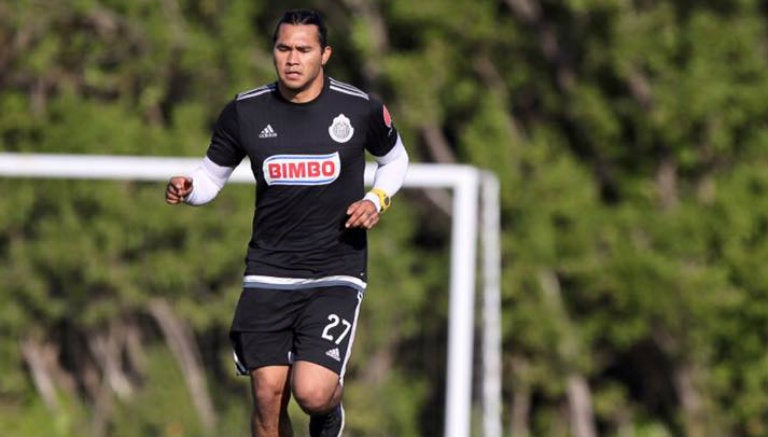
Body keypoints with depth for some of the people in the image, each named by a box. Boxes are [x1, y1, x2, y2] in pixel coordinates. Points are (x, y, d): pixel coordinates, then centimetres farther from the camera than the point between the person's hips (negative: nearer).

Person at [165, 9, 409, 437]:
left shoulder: (361, 109, -4)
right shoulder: (244, 112, 0)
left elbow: (395, 160, 15)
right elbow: (212, 176, 11)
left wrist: (376, 200, -4)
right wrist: (187, 188, -11)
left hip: (335, 274, -2)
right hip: (268, 273, 2)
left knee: (312, 392, -16)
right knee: (268, 394, -5)